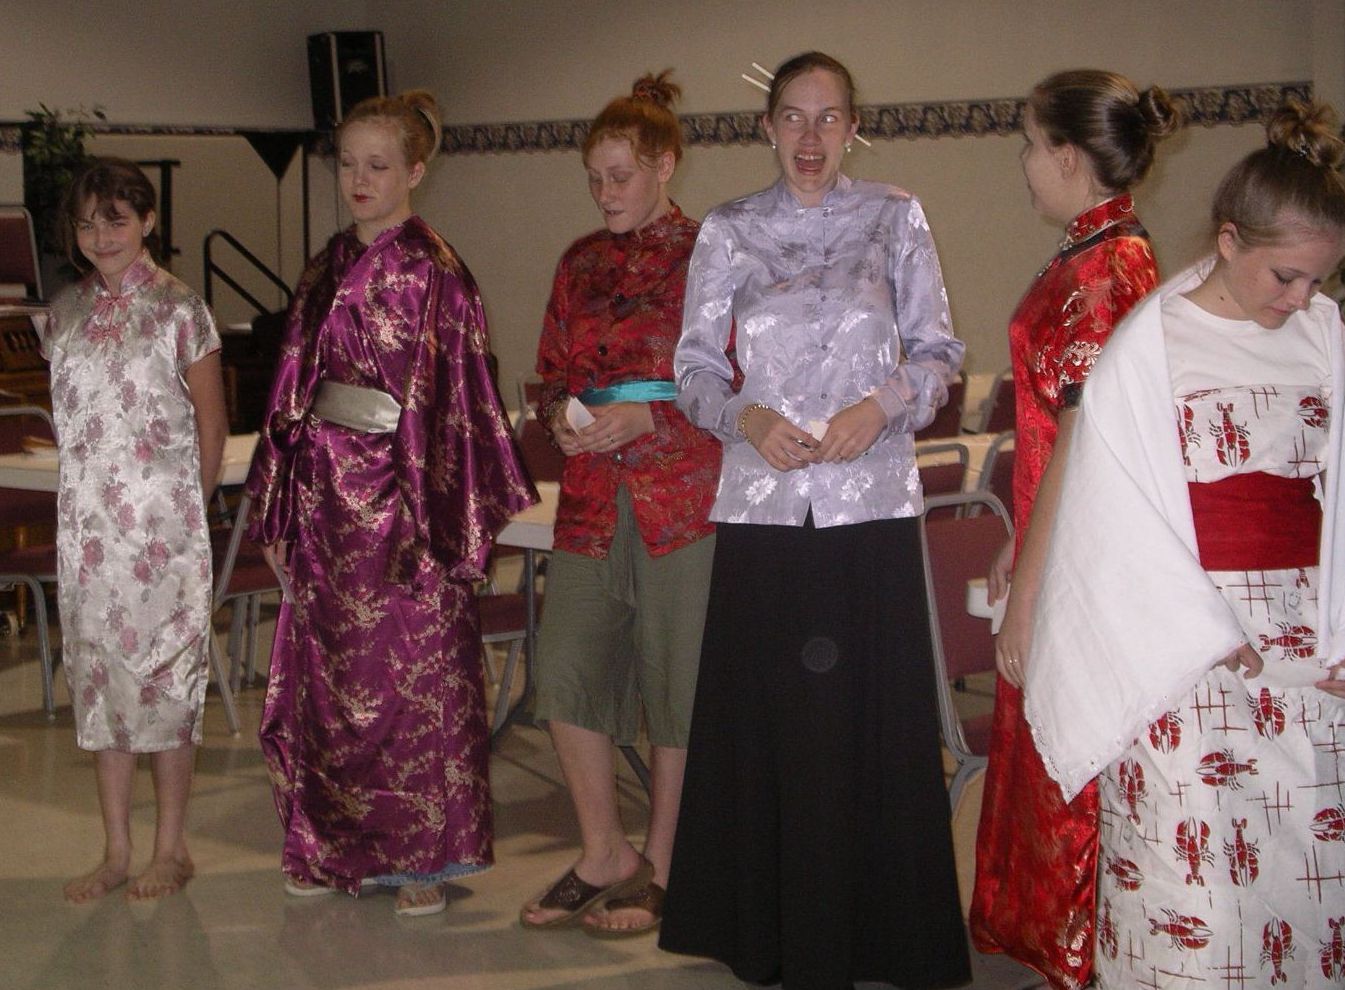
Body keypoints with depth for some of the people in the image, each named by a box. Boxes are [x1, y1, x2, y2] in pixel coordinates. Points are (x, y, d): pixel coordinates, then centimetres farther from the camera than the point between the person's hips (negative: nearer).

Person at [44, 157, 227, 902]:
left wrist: (184, 507, 2)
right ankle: (116, 850, 17)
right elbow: (70, 420, 16)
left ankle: (171, 849, 12)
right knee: (98, 675, 8)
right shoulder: (66, 313, 9)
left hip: (161, 527, -5)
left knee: (165, 674, 0)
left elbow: (211, 423, 0)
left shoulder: (178, 311, -5)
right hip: (88, 526, 5)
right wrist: (88, 493, 8)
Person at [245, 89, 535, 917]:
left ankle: (424, 850, 12)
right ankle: (341, 844, 23)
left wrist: (434, 515, -16)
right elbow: (298, 386, 15)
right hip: (328, 491, 7)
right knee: (330, 666, 11)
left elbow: (452, 396, -12)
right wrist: (282, 490, 12)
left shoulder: (429, 270, -8)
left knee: (411, 671, 0)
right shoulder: (331, 268, 12)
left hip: (398, 491, -7)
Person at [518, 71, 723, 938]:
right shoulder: (580, 263, 14)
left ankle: (661, 868, 16)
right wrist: (562, 419, -2)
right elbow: (552, 374, 20)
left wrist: (648, 418, -15)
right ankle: (604, 857, 19)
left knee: (678, 680, 1)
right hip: (591, 495, 5)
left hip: (681, 493, -5)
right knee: (567, 672, 2)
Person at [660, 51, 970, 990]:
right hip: (763, 499, 1)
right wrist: (746, 418, -10)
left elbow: (939, 349, 7)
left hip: (871, 498, -1)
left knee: (872, 714, -1)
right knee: (763, 715, 2)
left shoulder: (894, 217, 7)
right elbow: (695, 364, 9)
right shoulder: (728, 231, 9)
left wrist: (886, 404, -12)